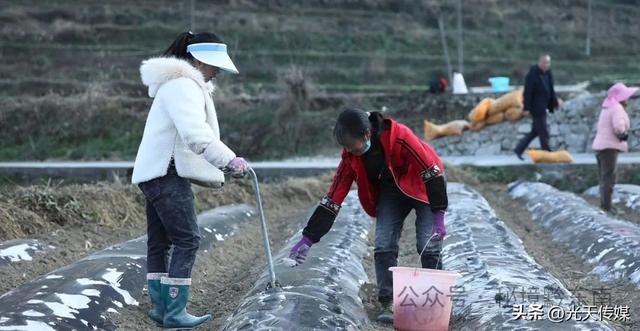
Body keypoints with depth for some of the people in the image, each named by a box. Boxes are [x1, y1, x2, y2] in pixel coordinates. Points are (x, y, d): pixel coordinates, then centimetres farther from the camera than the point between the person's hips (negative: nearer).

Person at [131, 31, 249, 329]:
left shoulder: (182, 84, 23)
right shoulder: (182, 85, -12)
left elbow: (194, 131, 24)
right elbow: (195, 133, -26)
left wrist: (219, 165, 17)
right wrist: (229, 160, -29)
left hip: (154, 173, 11)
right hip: (168, 173, -11)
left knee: (159, 242, 12)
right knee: (188, 240, -12)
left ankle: (160, 306, 19)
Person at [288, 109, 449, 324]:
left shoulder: (400, 137, -34)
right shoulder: (351, 156, -16)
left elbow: (432, 171, -26)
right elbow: (333, 199, -11)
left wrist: (438, 216, -27)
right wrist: (308, 239, -13)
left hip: (423, 185, -4)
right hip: (390, 190, 5)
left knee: (428, 245, -11)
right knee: (383, 246, -9)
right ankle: (390, 303, -2)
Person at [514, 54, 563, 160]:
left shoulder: (548, 73, 8)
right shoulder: (532, 75, -18)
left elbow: (551, 90, 16)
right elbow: (527, 92, -18)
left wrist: (555, 101, 4)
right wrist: (526, 108, -18)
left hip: (543, 107, 9)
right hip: (536, 108, -9)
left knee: (535, 131, 14)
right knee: (543, 132, -2)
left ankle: (519, 149, 21)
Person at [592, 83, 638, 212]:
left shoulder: (608, 108, 17)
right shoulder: (617, 108, -14)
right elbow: (618, 127, -26)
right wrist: (624, 135, -9)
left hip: (600, 146, 10)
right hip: (609, 147, -10)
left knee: (604, 179, 14)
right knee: (608, 179, -8)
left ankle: (604, 207, 20)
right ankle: (606, 209, -9)